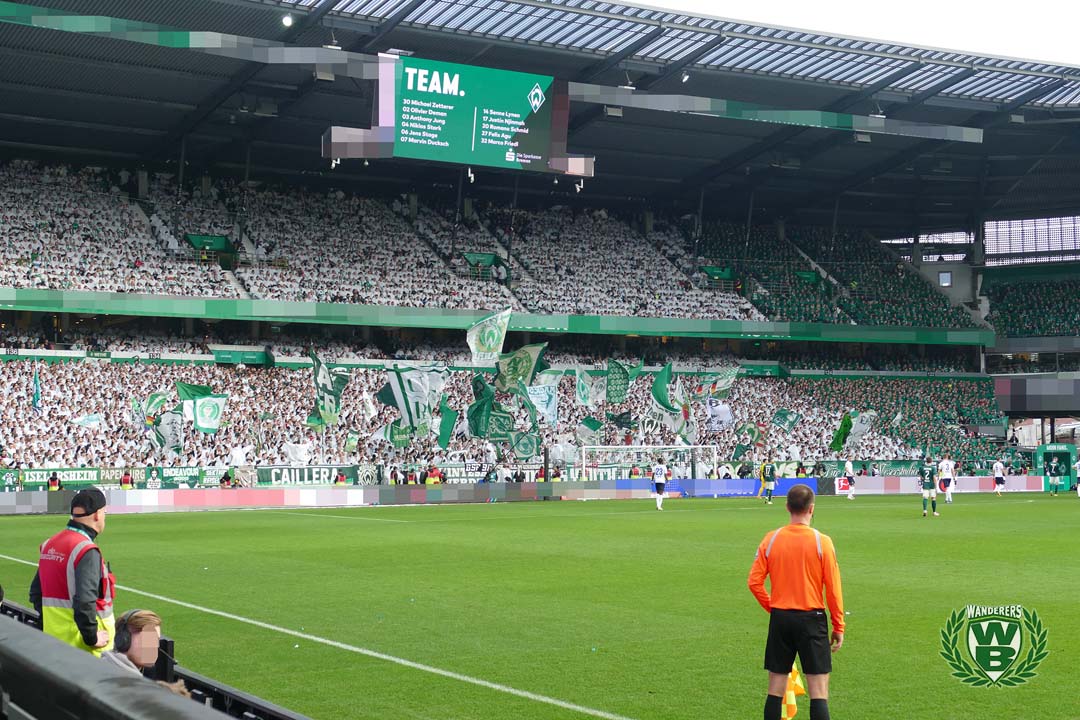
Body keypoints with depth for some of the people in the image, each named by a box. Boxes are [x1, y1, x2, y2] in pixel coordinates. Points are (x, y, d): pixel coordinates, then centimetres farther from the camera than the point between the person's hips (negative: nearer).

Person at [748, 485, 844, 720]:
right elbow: (833, 588, -6)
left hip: (780, 618, 3)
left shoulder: (771, 539, -2)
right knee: (818, 690, 1)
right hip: (811, 619, -3)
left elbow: (754, 582, -1)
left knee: (776, 688, 10)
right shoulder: (822, 542, -9)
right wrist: (839, 626, 2)